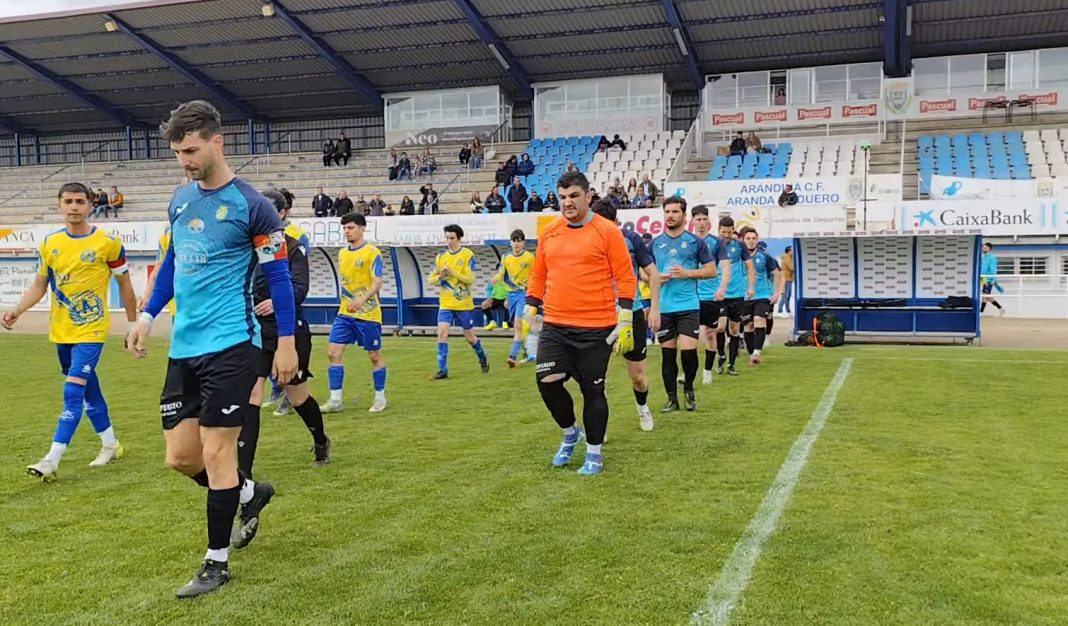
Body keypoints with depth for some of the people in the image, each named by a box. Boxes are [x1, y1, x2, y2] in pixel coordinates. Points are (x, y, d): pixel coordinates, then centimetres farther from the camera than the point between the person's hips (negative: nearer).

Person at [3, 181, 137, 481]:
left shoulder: (107, 243, -9)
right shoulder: (49, 244, 3)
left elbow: (125, 284, 0)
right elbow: (39, 285, 11)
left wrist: (133, 325, 2)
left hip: (91, 330, -5)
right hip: (61, 331, 5)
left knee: (73, 392, -13)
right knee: (88, 391, 16)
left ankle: (52, 461, -13)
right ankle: (110, 445, 32)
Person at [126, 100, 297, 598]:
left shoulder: (250, 205, -10)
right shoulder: (180, 199, 10)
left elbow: (278, 275, -7)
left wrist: (286, 342, -9)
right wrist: (147, 317, 18)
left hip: (229, 346, -7)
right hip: (183, 347, 7)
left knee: (215, 454, -3)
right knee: (180, 456, 8)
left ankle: (217, 562, 13)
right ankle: (249, 493, 35)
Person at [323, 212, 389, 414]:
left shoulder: (372, 253, -9)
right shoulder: (342, 253, 11)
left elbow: (377, 282, -19)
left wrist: (362, 299, -34)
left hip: (368, 314, -6)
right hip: (345, 313, 6)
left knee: (374, 356, 4)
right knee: (334, 352, -4)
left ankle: (380, 398, 19)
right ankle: (336, 400, 2)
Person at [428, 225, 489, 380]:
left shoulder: (468, 255, -7)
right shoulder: (440, 257, 5)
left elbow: (471, 279, -14)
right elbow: (430, 281, 7)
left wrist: (453, 272, -25)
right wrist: (440, 276, -14)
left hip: (464, 304, -3)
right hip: (445, 304, 3)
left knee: (470, 336, 10)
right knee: (442, 333, -12)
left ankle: (483, 359, 37)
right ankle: (442, 370, -6)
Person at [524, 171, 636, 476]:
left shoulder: (607, 231, -6)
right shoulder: (548, 233, 8)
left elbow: (625, 278, -6)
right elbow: (538, 275, 16)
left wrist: (625, 321, -10)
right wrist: (530, 309, 10)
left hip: (596, 329, -4)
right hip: (554, 326, 4)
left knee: (592, 391, 4)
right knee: (547, 381, -5)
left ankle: (594, 453, 22)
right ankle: (570, 433, 23)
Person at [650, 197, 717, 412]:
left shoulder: (695, 241, 2)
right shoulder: (655, 243, 9)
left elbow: (712, 271, 3)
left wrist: (687, 273, -11)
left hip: (688, 306, -2)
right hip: (663, 307, 3)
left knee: (688, 350, -11)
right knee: (668, 353, 5)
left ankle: (689, 389, 16)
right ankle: (672, 398, 15)